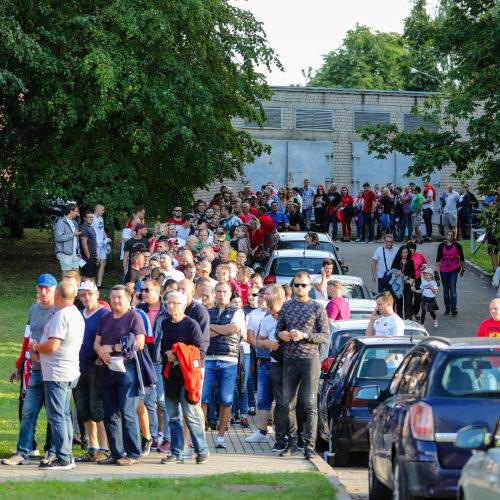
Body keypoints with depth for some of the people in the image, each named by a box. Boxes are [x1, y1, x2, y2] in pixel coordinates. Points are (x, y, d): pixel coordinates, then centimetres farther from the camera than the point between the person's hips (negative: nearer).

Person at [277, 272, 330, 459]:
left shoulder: (317, 308, 1)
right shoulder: (287, 306, 12)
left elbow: (326, 336, -3)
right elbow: (279, 330, 20)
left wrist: (304, 335, -15)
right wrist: (281, 334, -4)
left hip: (310, 360, -4)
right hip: (290, 360, 4)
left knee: (310, 404, -7)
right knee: (288, 403, 5)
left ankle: (309, 445, -8)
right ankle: (292, 442, 15)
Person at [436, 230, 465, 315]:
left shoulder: (457, 246, 1)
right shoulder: (441, 246, 3)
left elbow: (461, 258, 12)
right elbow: (438, 259, 8)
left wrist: (463, 269, 16)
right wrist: (437, 269, 2)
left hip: (453, 270, -2)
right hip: (444, 270, 2)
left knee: (453, 288, -15)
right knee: (445, 289, 9)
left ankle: (453, 308, -16)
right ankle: (447, 308, 19)